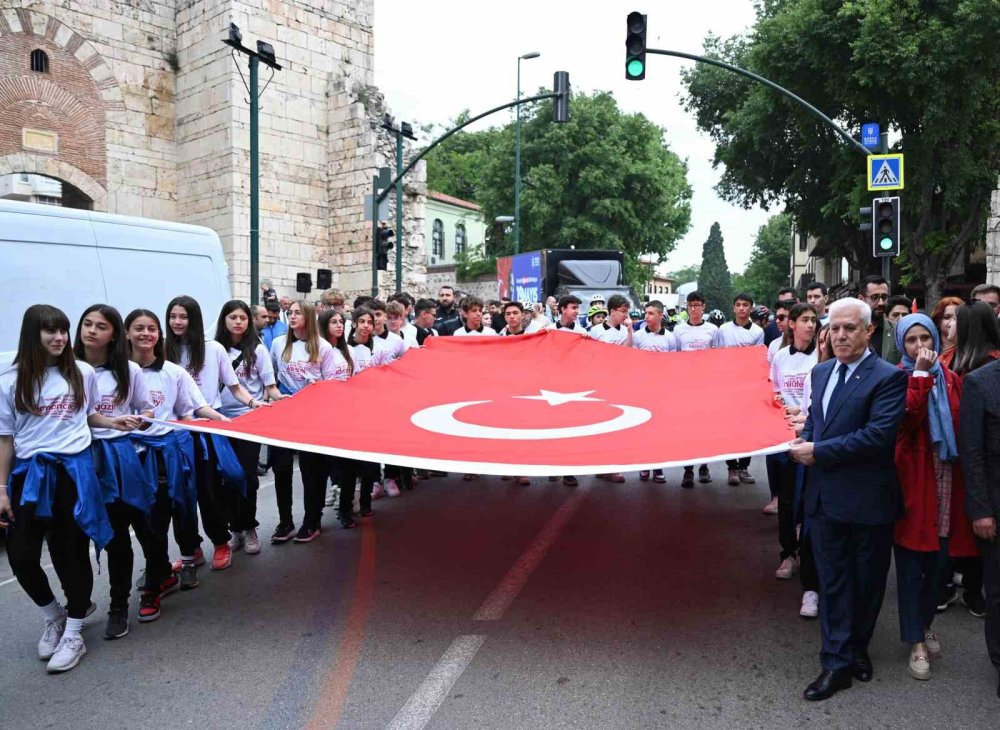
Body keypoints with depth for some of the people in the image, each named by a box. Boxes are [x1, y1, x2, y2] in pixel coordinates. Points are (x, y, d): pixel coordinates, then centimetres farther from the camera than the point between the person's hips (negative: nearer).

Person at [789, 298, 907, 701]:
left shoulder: (888, 377, -13)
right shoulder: (822, 371, 9)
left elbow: (879, 436, -22)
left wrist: (819, 452, -19)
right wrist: (804, 441, -2)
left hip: (866, 500, -5)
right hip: (825, 497, 5)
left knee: (866, 580, 14)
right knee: (833, 579, 10)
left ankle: (856, 647, 36)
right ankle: (837, 663, 19)